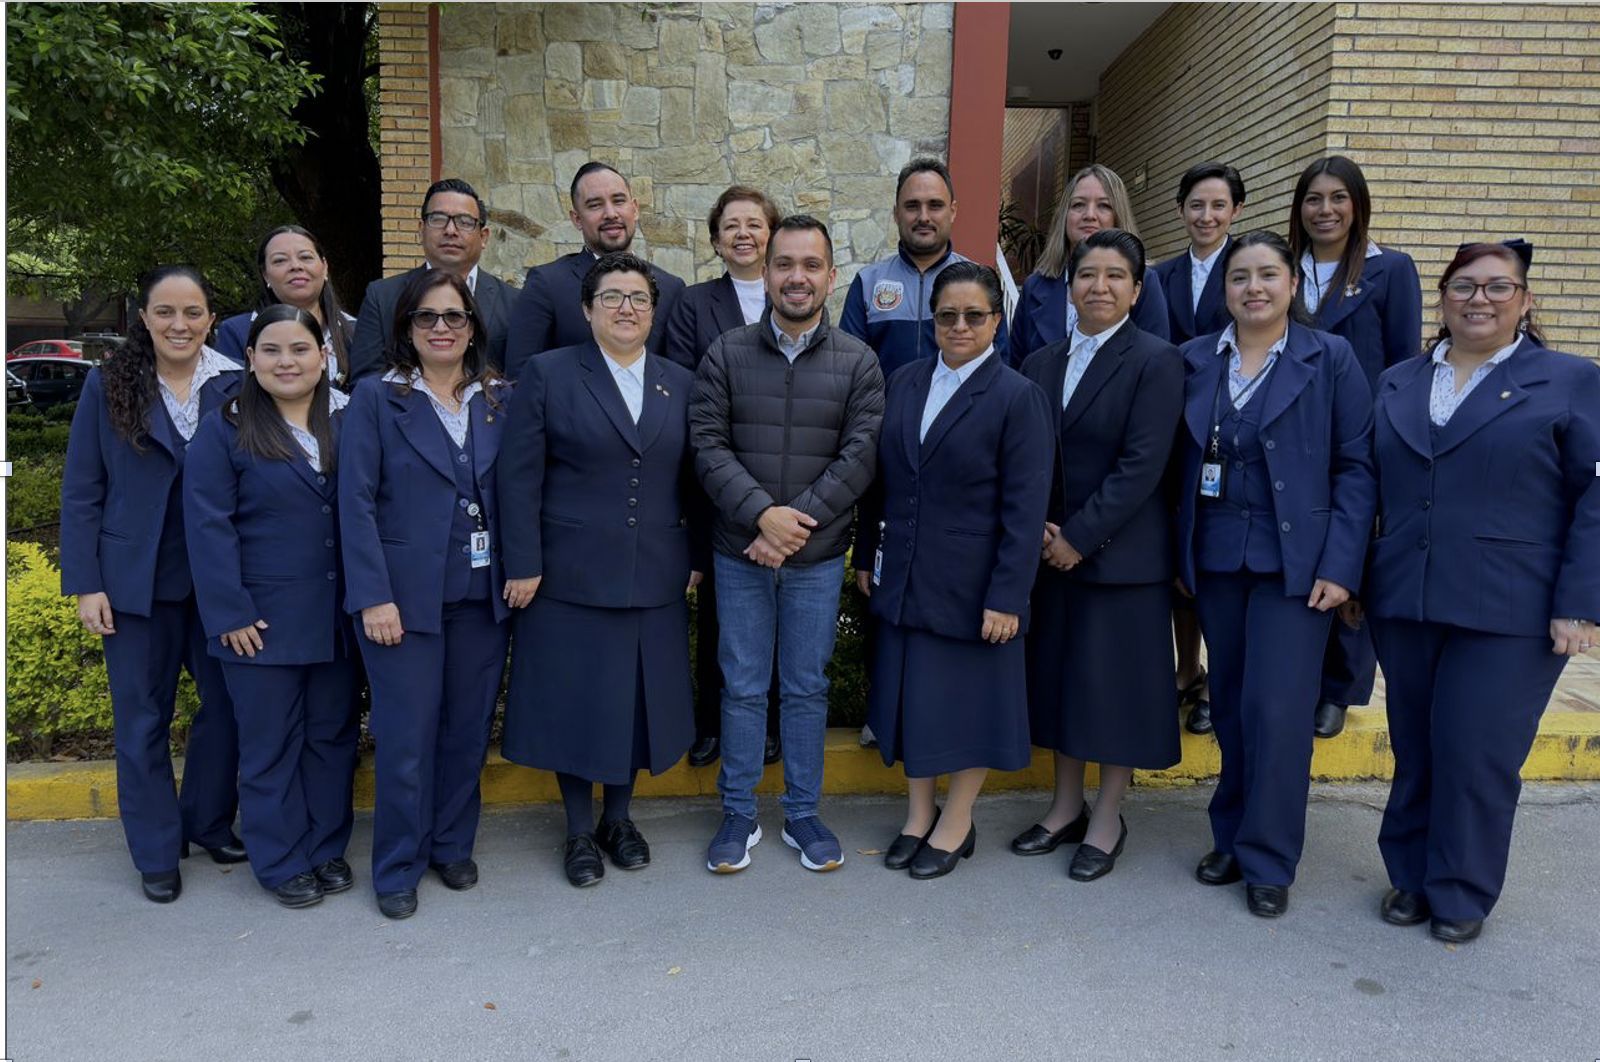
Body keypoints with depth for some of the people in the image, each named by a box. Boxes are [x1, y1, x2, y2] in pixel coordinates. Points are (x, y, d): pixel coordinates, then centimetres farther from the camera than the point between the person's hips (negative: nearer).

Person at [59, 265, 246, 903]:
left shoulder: (237, 386, -2)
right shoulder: (108, 387, -2)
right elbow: (80, 493, 0)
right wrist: (86, 584, -5)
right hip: (138, 583, 0)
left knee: (227, 704, 9)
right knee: (143, 720, 10)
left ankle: (209, 822, 30)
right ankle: (157, 852, 24)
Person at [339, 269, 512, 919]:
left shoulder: (498, 400, 8)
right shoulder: (376, 398, -1)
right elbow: (356, 501, -6)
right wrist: (373, 596, -13)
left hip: (482, 594, 3)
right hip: (406, 593, -3)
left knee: (468, 730, 11)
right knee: (406, 738, 3)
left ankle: (453, 846, 30)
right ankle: (398, 868, 20)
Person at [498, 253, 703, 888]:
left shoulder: (680, 384, 9)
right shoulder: (549, 375, -2)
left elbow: (692, 480, 10)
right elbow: (519, 477, -6)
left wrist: (699, 558, 6)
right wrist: (523, 564, -11)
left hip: (655, 579, 3)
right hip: (570, 575, -3)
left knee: (636, 697, 11)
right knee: (574, 700, 6)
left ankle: (619, 817, 31)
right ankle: (579, 830, 24)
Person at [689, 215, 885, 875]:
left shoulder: (858, 363, 1)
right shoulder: (726, 354, 1)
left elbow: (860, 456, -7)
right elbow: (708, 444, -6)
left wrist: (797, 522, -16)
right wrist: (761, 513, -18)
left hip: (818, 556, 0)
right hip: (739, 553, 0)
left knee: (807, 689, 11)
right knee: (742, 688, 9)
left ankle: (802, 813, 26)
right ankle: (739, 814, 24)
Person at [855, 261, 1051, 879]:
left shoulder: (1017, 398, -10)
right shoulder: (903, 382, 5)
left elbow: (1025, 509, -13)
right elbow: (881, 479, 10)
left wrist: (1007, 596, -17)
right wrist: (866, 557, 9)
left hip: (970, 585, -5)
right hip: (902, 576, 5)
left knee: (967, 700, 8)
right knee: (907, 694, 13)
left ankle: (956, 823, 28)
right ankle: (919, 814, 32)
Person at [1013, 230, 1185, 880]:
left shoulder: (1156, 362, -7)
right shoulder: (1041, 364, 10)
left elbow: (1142, 465, -15)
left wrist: (1079, 537, -16)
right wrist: (1037, 528, -8)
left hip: (1122, 554, -5)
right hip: (1052, 550, 6)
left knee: (1115, 683, 4)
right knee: (1058, 676, 13)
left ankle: (1107, 822, 20)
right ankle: (1066, 808, 29)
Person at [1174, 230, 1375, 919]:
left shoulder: (1330, 359, -1)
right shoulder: (1194, 360, 6)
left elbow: (1356, 468, -3)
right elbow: (1183, 464, 8)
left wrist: (1340, 567, -11)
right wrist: (1180, 553, 3)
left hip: (1294, 562, -3)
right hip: (1215, 559, 3)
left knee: (1276, 707, -5)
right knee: (1229, 705, 11)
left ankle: (1268, 860, 11)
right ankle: (1231, 838, 27)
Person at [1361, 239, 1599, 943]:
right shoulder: (1396, 385, 13)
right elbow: (1369, 487, 12)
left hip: (1508, 614, -3)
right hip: (1404, 605, 4)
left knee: (1476, 754, 1)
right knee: (1414, 751, 12)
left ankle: (1461, 895, 20)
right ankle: (1411, 876, 28)